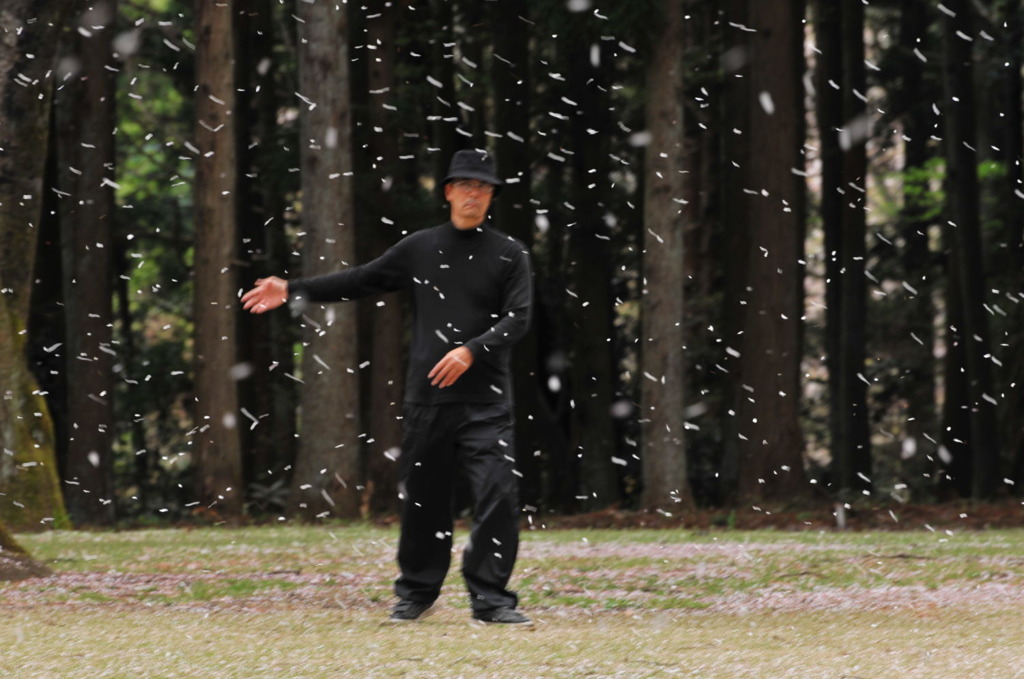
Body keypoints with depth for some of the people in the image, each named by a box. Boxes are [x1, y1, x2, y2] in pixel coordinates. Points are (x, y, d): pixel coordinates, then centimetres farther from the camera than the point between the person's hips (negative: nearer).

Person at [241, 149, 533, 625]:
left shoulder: (509, 255, 4)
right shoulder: (419, 248, 11)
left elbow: (517, 318, -5)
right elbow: (359, 282, 16)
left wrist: (472, 351, -21)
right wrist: (291, 290, 11)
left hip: (486, 401, -2)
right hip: (426, 398, 3)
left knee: (497, 494, -13)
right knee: (421, 499, 8)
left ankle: (491, 598, -7)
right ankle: (416, 594, 23)